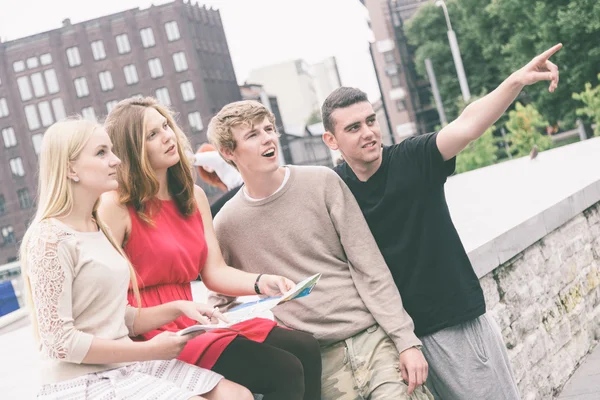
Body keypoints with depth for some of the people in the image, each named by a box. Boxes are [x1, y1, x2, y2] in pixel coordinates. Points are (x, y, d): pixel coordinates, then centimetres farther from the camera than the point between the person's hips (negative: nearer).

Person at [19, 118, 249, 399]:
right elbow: (60, 341, -18)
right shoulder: (50, 238, -14)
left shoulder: (99, 230, 13)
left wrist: (177, 308, 0)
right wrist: (149, 351, -15)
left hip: (126, 367, 8)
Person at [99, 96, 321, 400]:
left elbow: (215, 272, 8)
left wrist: (262, 283, -9)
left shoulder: (193, 196, 12)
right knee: (285, 371, -19)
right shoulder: (116, 205, -11)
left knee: (305, 348, -7)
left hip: (192, 325, 8)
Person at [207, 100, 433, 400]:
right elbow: (218, 302, 14)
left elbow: (370, 267, -1)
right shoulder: (227, 225, 0)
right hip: (320, 363, 0)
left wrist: (406, 340, -6)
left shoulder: (322, 183, 0)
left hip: (374, 338, 0)